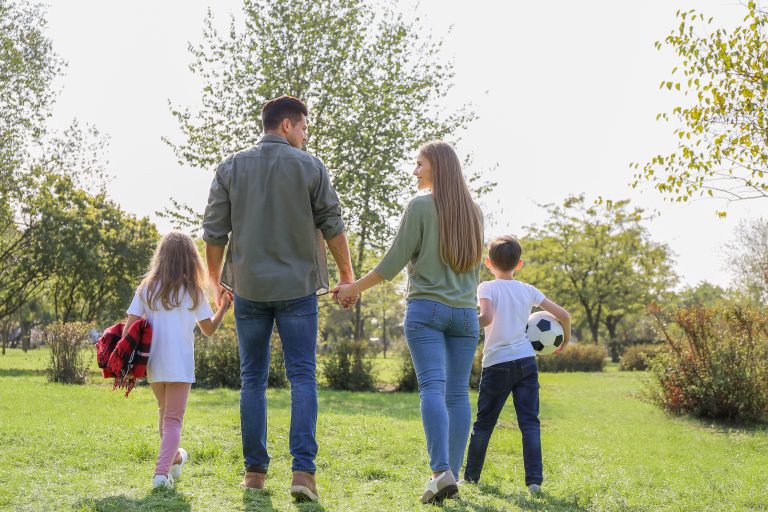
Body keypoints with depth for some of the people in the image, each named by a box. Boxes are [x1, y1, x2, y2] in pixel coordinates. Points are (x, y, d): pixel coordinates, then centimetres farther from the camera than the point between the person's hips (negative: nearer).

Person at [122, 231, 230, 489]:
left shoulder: (146, 289, 0)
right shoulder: (193, 292, -5)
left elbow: (129, 327, -6)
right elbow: (208, 330, 4)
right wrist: (223, 308, 19)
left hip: (153, 365, 3)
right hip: (181, 366, -3)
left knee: (165, 412, 24)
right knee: (173, 419, 1)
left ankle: (173, 457, 45)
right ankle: (162, 471, -16)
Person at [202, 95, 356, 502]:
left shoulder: (231, 168, 5)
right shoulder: (310, 167, -1)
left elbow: (215, 232, 4)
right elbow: (332, 227, 0)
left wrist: (214, 282, 15)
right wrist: (347, 275, 10)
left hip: (249, 288, 2)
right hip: (298, 286, -2)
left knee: (253, 379, 10)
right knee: (302, 377, 1)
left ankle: (255, 470, 13)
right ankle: (303, 470, -8)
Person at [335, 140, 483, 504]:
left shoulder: (421, 205, -3)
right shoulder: (474, 212, 13)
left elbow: (395, 261, -5)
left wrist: (355, 288, 5)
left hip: (426, 309, -5)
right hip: (465, 313, 5)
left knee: (432, 386, -12)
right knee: (458, 392, 3)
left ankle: (441, 470, -24)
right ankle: (452, 473, 2)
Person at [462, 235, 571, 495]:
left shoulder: (487, 288, -5)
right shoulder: (528, 290, 7)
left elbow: (487, 317, -25)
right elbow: (563, 315, 8)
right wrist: (565, 339, 25)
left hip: (497, 363, -2)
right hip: (526, 361, 3)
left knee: (484, 422, 11)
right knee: (529, 422, 2)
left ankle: (471, 475, 23)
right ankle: (534, 479, -7)